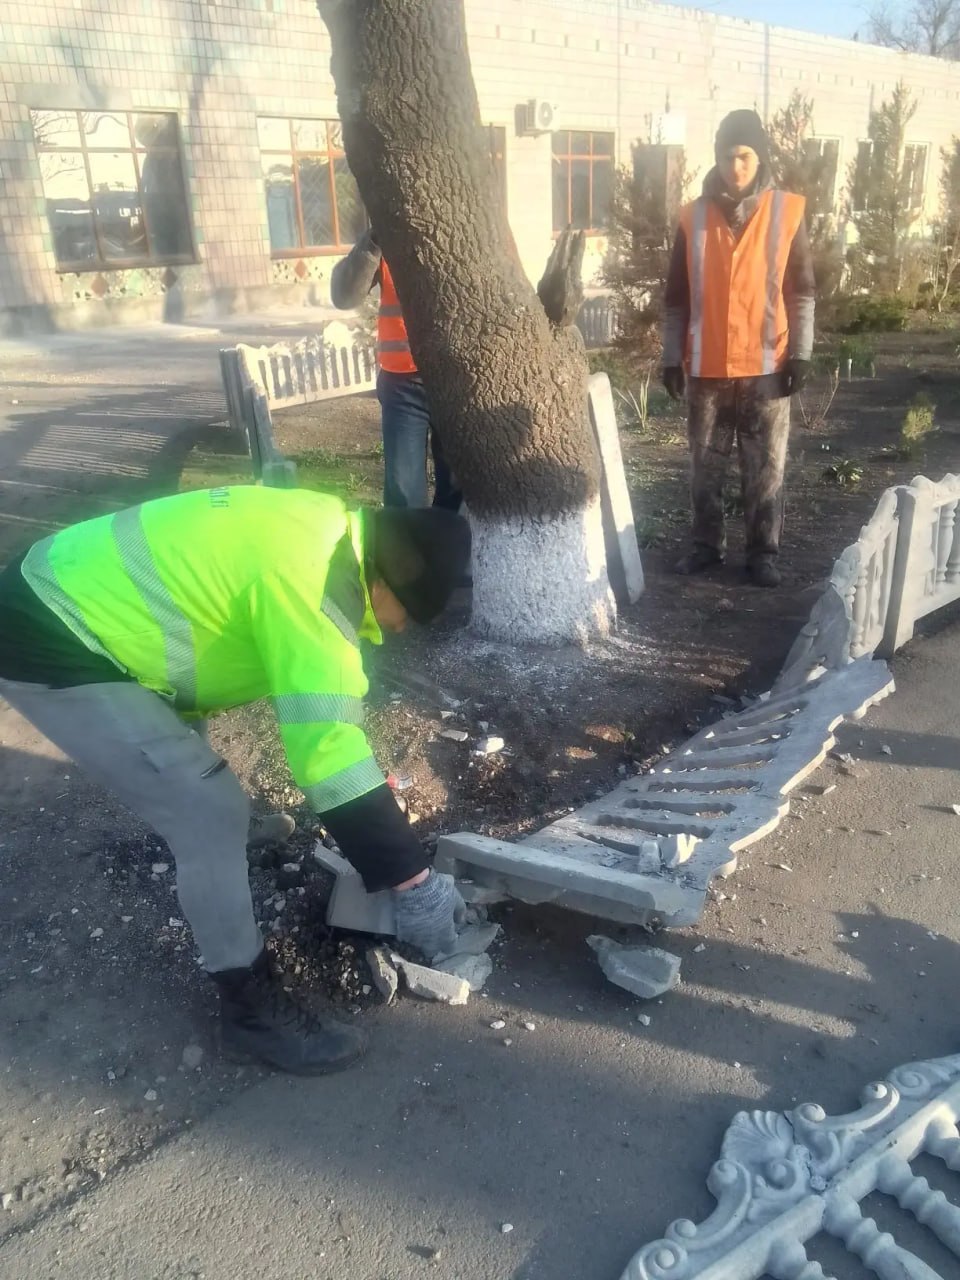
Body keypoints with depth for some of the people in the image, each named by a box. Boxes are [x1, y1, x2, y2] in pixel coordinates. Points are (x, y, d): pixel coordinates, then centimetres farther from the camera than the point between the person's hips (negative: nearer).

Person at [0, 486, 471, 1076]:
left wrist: (377, 787, 21)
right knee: (212, 815, -9)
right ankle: (252, 1006, 8)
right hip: (47, 648, -10)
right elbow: (327, 750, -30)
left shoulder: (324, 530, 4)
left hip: (63, 602, 10)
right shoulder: (309, 584, -27)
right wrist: (414, 881, -22)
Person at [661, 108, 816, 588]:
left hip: (766, 366, -1)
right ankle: (707, 545, 24)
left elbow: (801, 292, 2)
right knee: (705, 466, 9)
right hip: (706, 368, 2)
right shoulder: (693, 217, 4)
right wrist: (671, 357, 2)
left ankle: (763, 552, 15)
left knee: (766, 468, 4)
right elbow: (676, 296, 6)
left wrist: (800, 353, -5)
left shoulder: (787, 212, 1)